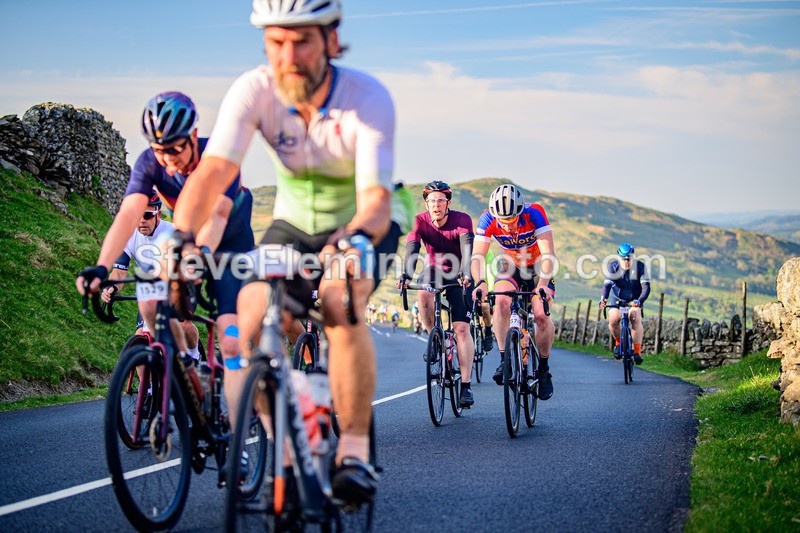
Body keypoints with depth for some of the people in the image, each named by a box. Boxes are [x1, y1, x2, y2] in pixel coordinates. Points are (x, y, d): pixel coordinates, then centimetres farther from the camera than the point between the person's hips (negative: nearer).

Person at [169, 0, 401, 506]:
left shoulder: (368, 97, -29)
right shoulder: (254, 91, -23)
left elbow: (376, 197, -39)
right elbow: (213, 170, -35)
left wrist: (356, 239, -61)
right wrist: (181, 239, -52)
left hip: (364, 224, -3)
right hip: (294, 223, 3)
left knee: (340, 303, -33)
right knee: (253, 314, -21)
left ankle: (355, 451, -21)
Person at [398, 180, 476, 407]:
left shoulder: (462, 219, -21)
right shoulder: (420, 221, -17)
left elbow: (466, 246, -37)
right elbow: (411, 248, -30)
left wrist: (465, 273, -55)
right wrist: (406, 274, -48)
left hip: (457, 275, -2)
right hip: (433, 270, 2)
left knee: (462, 328, -14)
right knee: (423, 295, -34)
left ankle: (466, 386, -12)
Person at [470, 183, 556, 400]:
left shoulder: (534, 213, -30)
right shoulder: (488, 220, -25)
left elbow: (549, 254, -35)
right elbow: (478, 256, -30)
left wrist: (543, 282, -51)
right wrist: (480, 282, -49)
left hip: (538, 268, -1)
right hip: (510, 267, 1)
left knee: (541, 315, -21)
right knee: (501, 303, -30)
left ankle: (544, 368, 2)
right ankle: (504, 360, -19)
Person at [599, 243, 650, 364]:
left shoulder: (640, 266, -22)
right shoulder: (613, 266, -21)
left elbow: (646, 286, -30)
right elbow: (607, 285, -30)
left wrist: (639, 301, -48)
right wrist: (602, 300, -49)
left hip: (634, 299, -1)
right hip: (616, 297, 1)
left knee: (636, 319, -26)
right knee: (613, 320, -22)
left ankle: (637, 352, -20)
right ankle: (618, 342, 8)